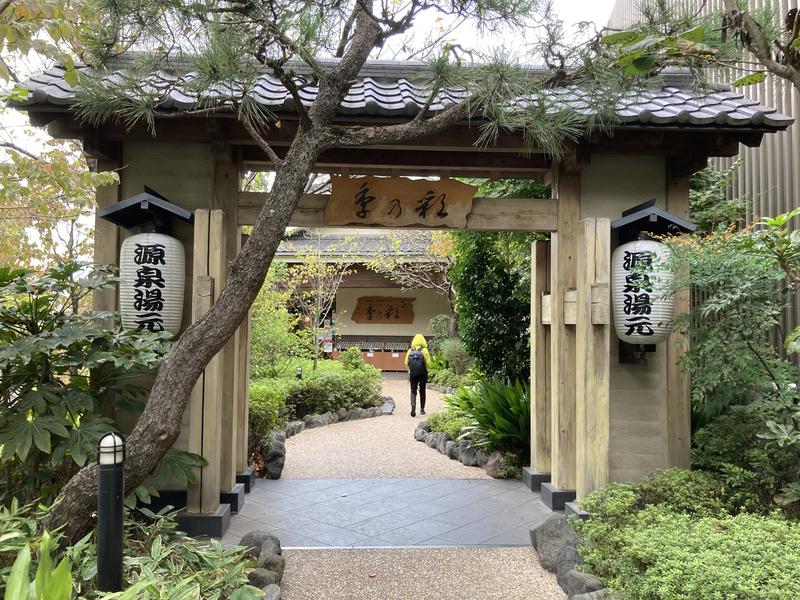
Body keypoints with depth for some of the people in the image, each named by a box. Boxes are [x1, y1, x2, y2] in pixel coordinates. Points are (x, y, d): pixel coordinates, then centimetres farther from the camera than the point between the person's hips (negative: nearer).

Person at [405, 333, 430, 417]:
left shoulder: (410, 351, 0)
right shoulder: (424, 350, -7)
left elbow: (407, 363, 0)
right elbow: (428, 362, -11)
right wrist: (425, 368, 10)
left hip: (413, 374, 1)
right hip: (423, 374, -1)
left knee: (413, 391, 7)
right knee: (422, 391, 14)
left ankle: (413, 404, -20)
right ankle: (422, 409, 21)